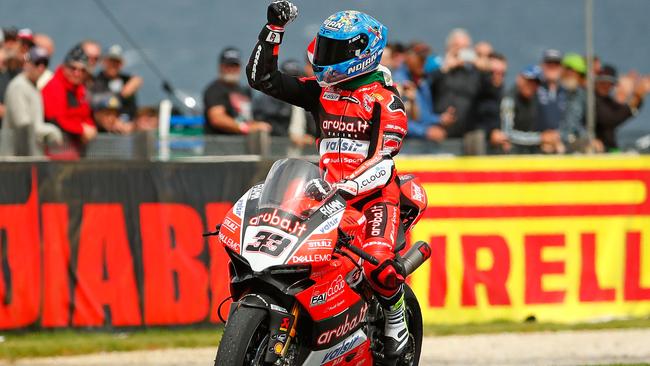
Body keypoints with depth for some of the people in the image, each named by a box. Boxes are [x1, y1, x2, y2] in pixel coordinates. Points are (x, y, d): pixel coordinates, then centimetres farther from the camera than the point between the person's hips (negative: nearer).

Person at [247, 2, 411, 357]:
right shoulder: (320, 90, 11)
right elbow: (260, 76, 10)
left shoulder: (384, 100, -7)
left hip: (373, 192, -6)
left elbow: (383, 161, -17)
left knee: (378, 260, -31)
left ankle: (395, 316, -2)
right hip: (327, 191, 6)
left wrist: (347, 188, -32)